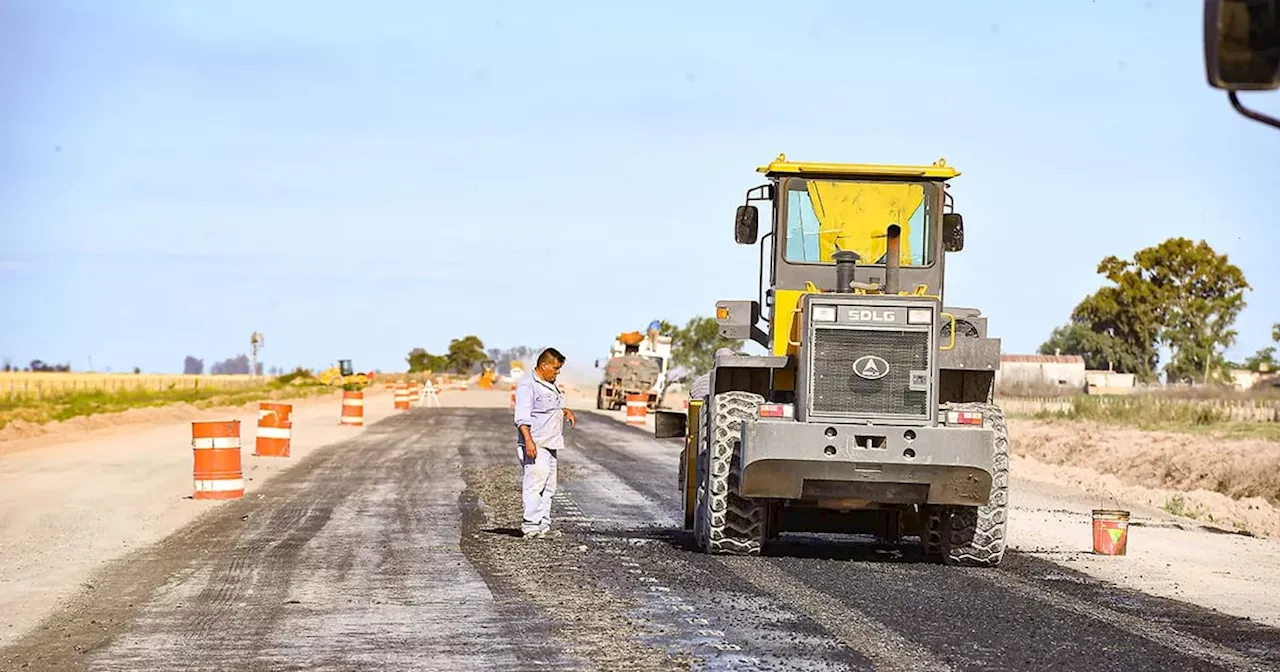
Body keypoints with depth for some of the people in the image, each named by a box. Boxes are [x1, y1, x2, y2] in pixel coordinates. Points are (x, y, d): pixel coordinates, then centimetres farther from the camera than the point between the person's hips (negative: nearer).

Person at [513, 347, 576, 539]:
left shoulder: (549, 384, 19)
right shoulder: (527, 385, -11)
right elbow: (522, 416, -18)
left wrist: (565, 411, 17)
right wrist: (528, 440, -27)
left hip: (549, 444, 10)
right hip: (535, 445, -10)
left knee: (548, 487, 9)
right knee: (536, 481, -16)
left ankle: (543, 525, 12)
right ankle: (531, 526, -18)